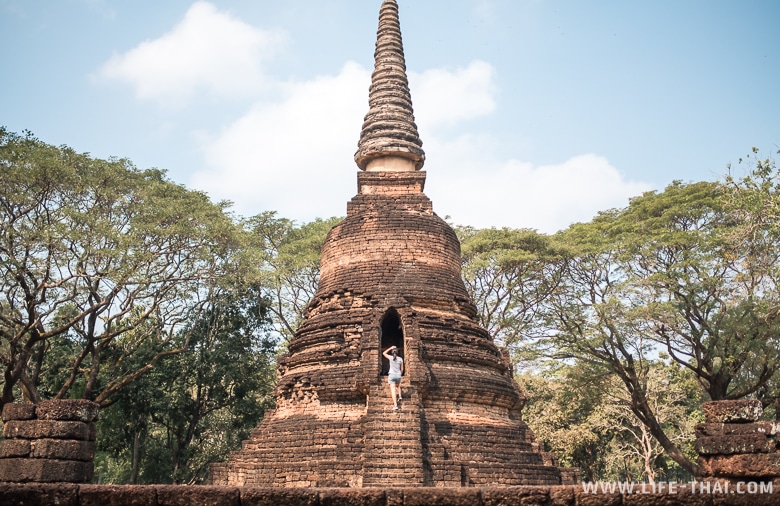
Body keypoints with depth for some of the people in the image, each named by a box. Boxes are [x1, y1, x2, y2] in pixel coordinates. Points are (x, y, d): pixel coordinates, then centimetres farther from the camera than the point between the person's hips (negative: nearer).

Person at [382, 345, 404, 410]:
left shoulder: (390, 357, -3)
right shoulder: (400, 359, 1)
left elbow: (384, 353, 13)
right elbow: (402, 369, 7)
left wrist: (390, 348, 14)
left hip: (392, 375, -2)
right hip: (398, 375, 2)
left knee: (393, 390, -7)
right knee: (398, 386, 33)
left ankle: (395, 405, -16)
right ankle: (399, 396, 10)